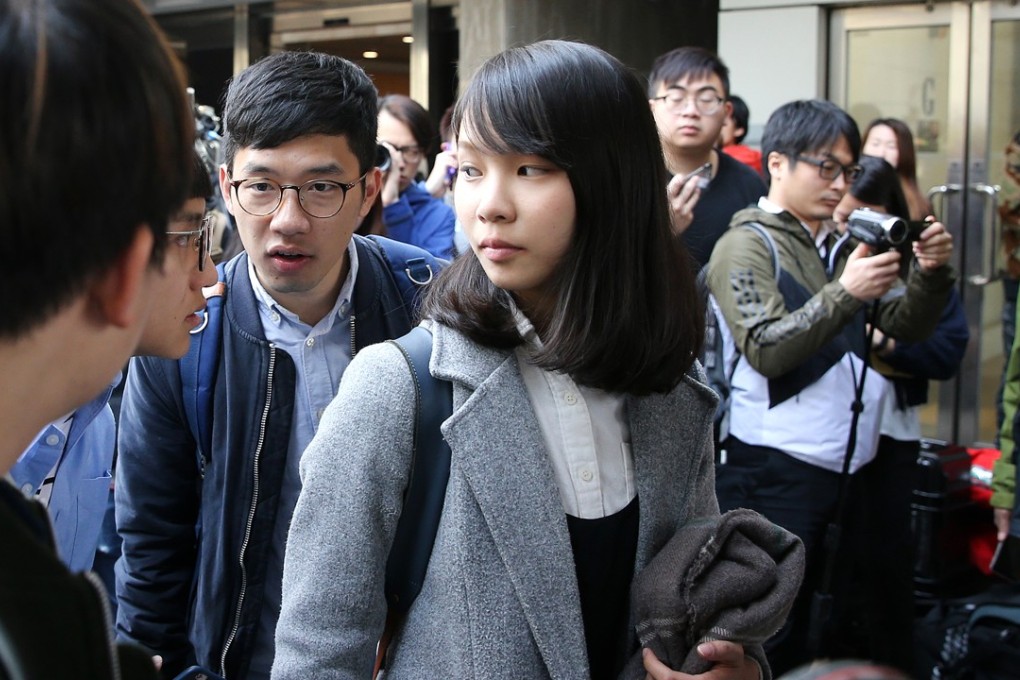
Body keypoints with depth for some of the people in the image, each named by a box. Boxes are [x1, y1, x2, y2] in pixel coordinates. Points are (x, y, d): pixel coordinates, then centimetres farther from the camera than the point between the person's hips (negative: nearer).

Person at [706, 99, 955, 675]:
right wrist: (845, 293, -26)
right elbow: (765, 350, -18)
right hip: (776, 470, -7)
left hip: (841, 468, 7)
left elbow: (906, 326, 11)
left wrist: (932, 274, -7)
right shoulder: (748, 244, -6)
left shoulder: (839, 246, 13)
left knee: (802, 631, 17)